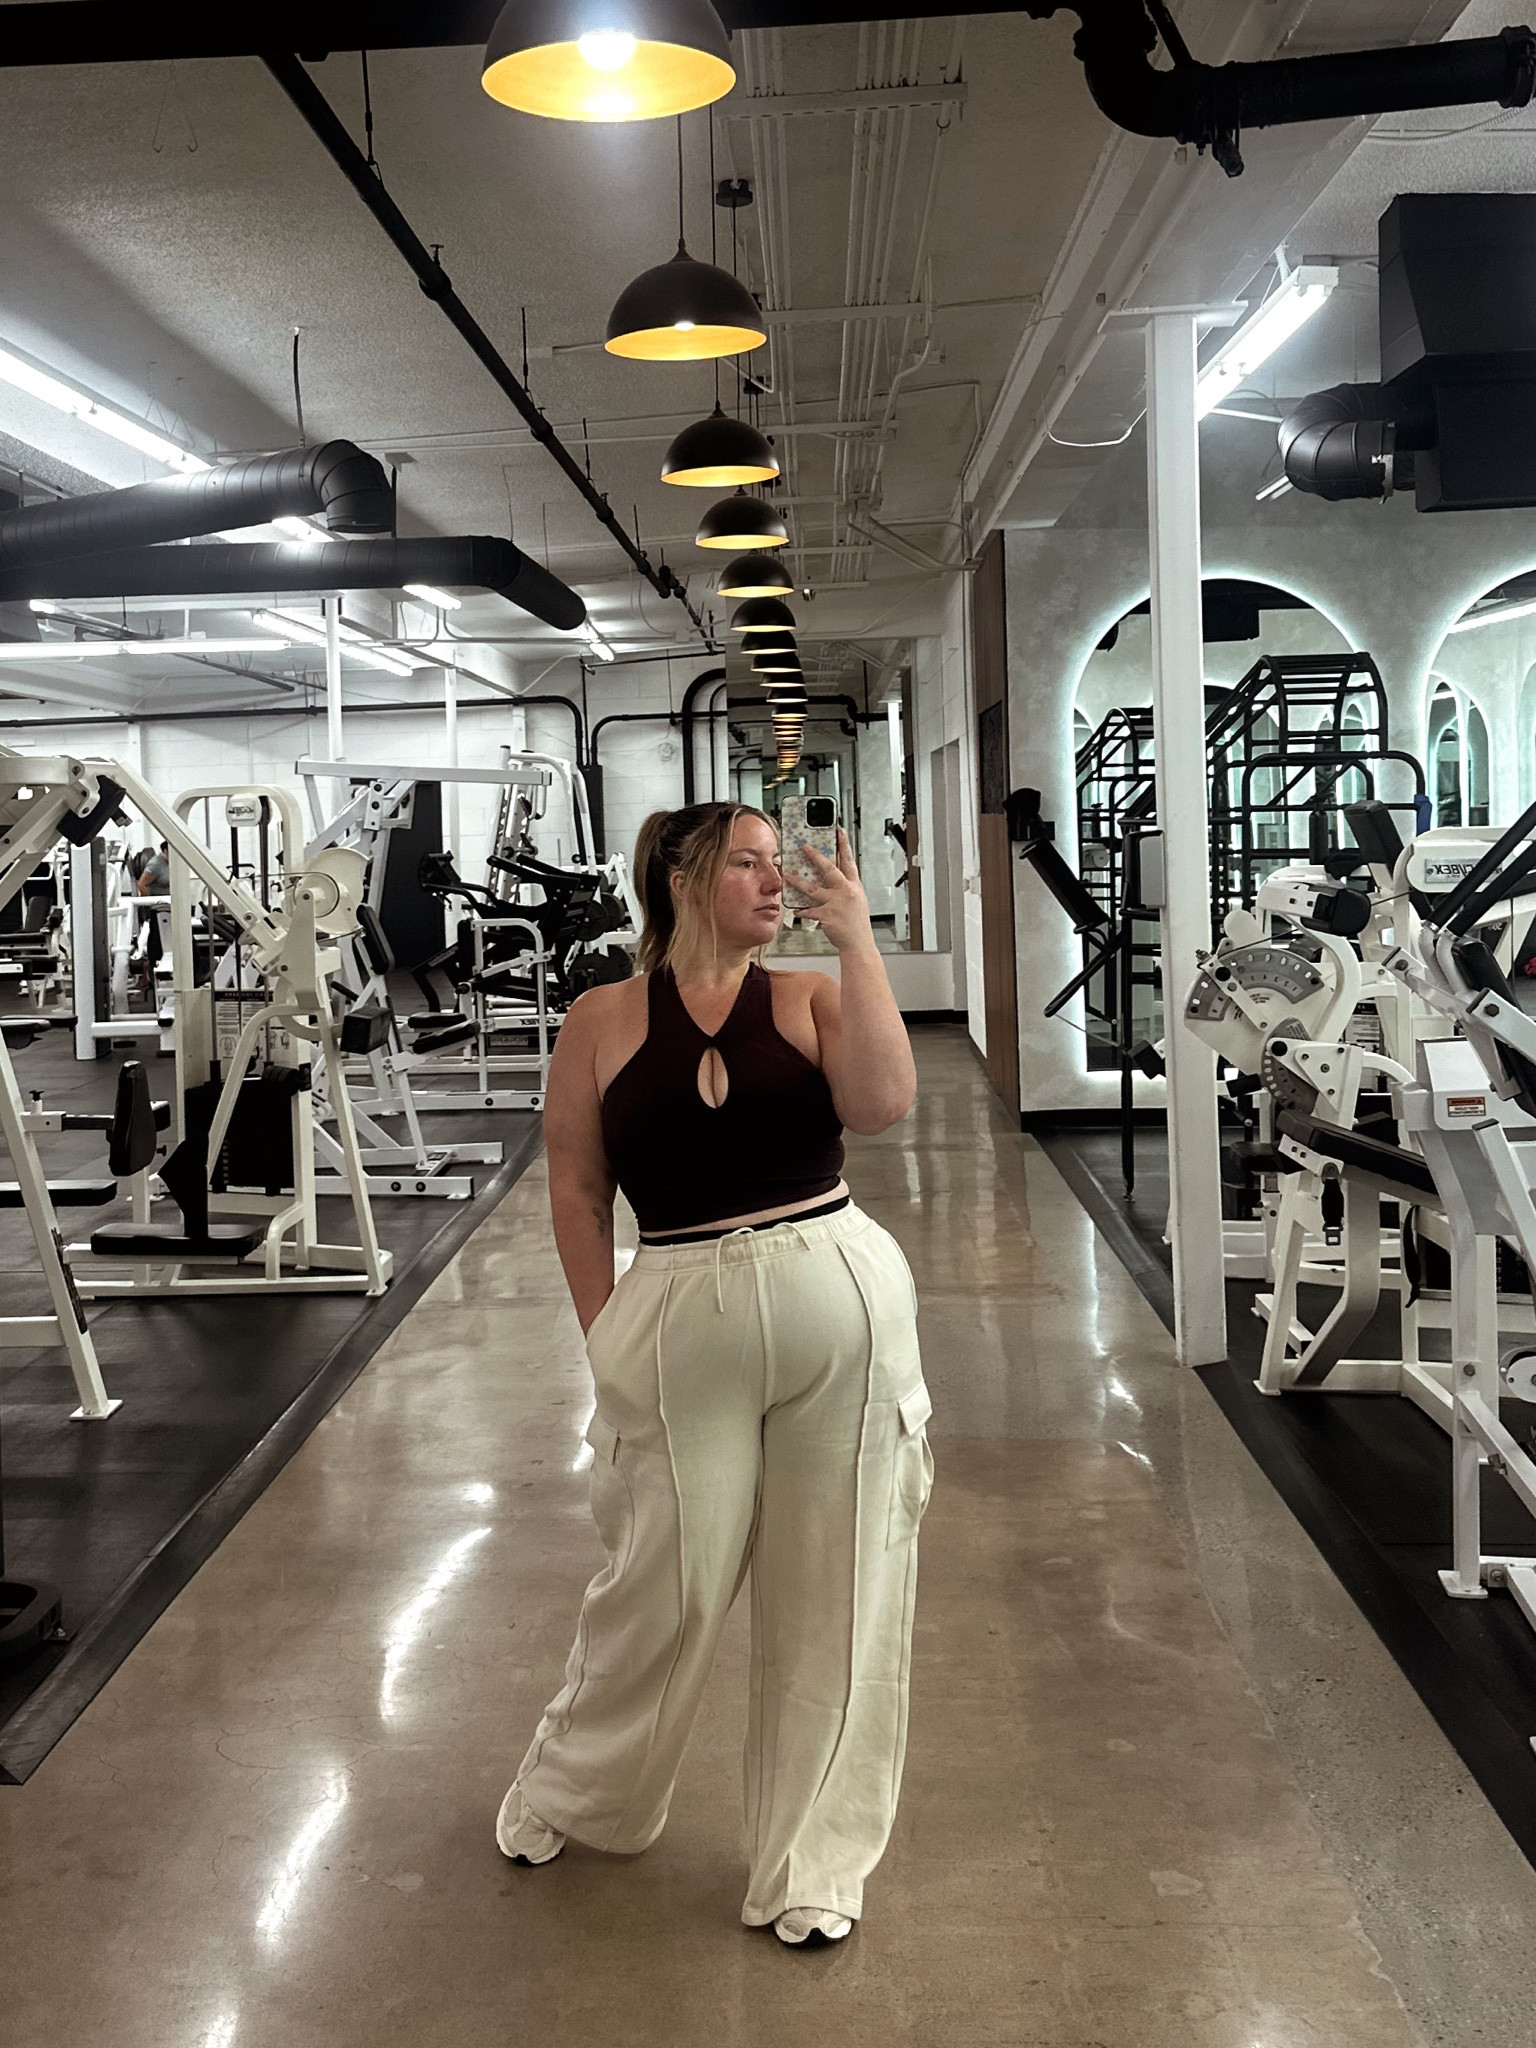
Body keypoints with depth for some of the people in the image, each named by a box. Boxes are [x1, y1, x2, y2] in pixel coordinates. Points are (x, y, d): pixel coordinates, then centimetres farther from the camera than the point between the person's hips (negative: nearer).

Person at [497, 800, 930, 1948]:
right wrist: (608, 1339, 0)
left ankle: (814, 1863, 30)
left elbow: (882, 1105, -14)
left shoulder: (807, 1000, 4)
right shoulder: (604, 1021, 3)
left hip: (843, 1296, 1)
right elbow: (578, 1191, 5)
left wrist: (855, 941, -13)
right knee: (664, 1586, 9)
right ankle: (570, 1792, 41)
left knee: (833, 1593, 10)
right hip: (683, 1322, -1)